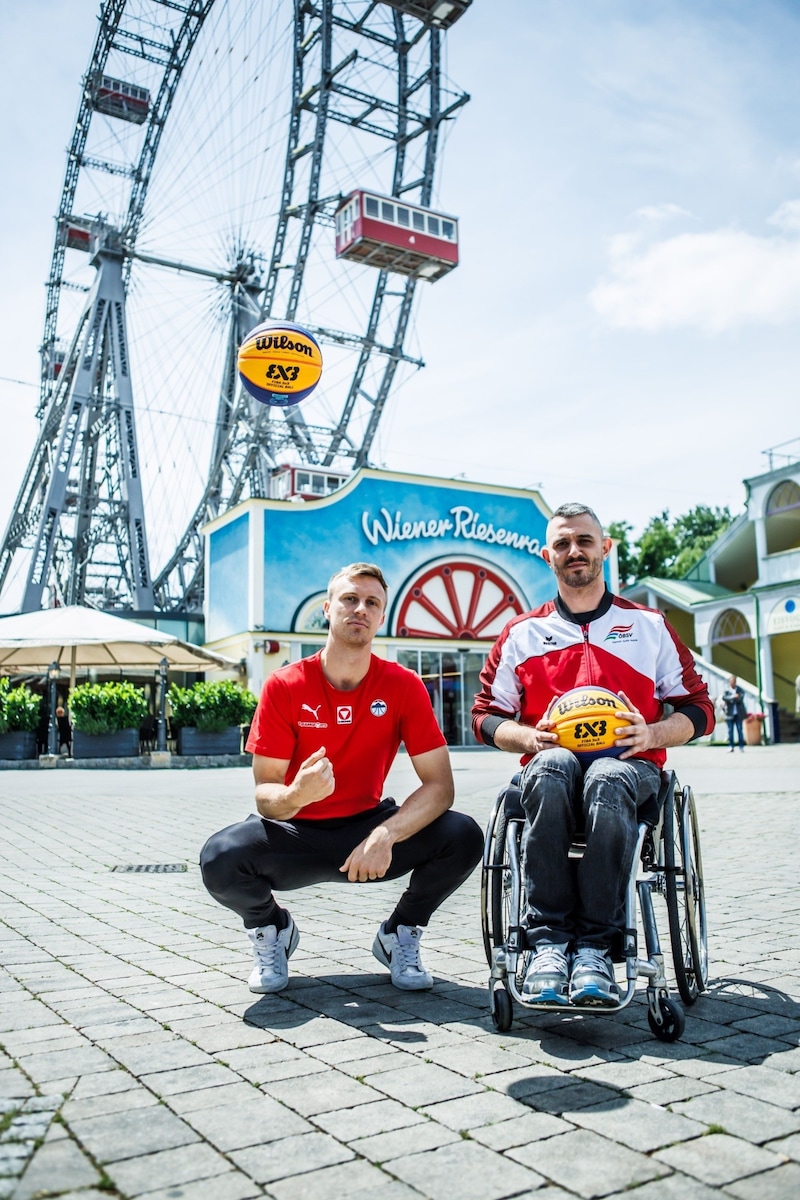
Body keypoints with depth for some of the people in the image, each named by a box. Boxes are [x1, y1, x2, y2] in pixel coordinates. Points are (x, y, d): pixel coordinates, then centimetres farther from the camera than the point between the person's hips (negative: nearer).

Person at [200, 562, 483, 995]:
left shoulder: (403, 685, -10)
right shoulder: (285, 686, -11)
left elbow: (439, 785, -15)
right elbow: (264, 793, -12)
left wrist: (385, 835, -32)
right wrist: (295, 796, -37)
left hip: (367, 827, 1)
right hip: (297, 833, -1)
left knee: (463, 837, -24)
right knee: (220, 858, -31)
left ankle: (399, 934, 7)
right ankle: (272, 928, 7)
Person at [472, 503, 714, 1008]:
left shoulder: (649, 626, 17)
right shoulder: (522, 633, 17)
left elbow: (699, 709, 15)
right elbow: (487, 717, 15)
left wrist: (652, 732, -6)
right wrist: (531, 736, -6)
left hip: (629, 764, 0)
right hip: (550, 763, 1)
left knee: (606, 780, -38)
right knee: (553, 766, -38)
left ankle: (596, 947, -34)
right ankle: (547, 942, -36)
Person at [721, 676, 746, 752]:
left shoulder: (739, 690, 5)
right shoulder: (726, 690, 4)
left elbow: (740, 699, -9)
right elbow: (724, 698, -13)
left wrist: (729, 699, -16)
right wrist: (733, 697, -28)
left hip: (738, 714, 0)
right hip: (730, 713, 0)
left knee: (740, 730, 0)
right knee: (730, 730, 0)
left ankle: (741, 746, 6)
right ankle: (731, 747, 4)